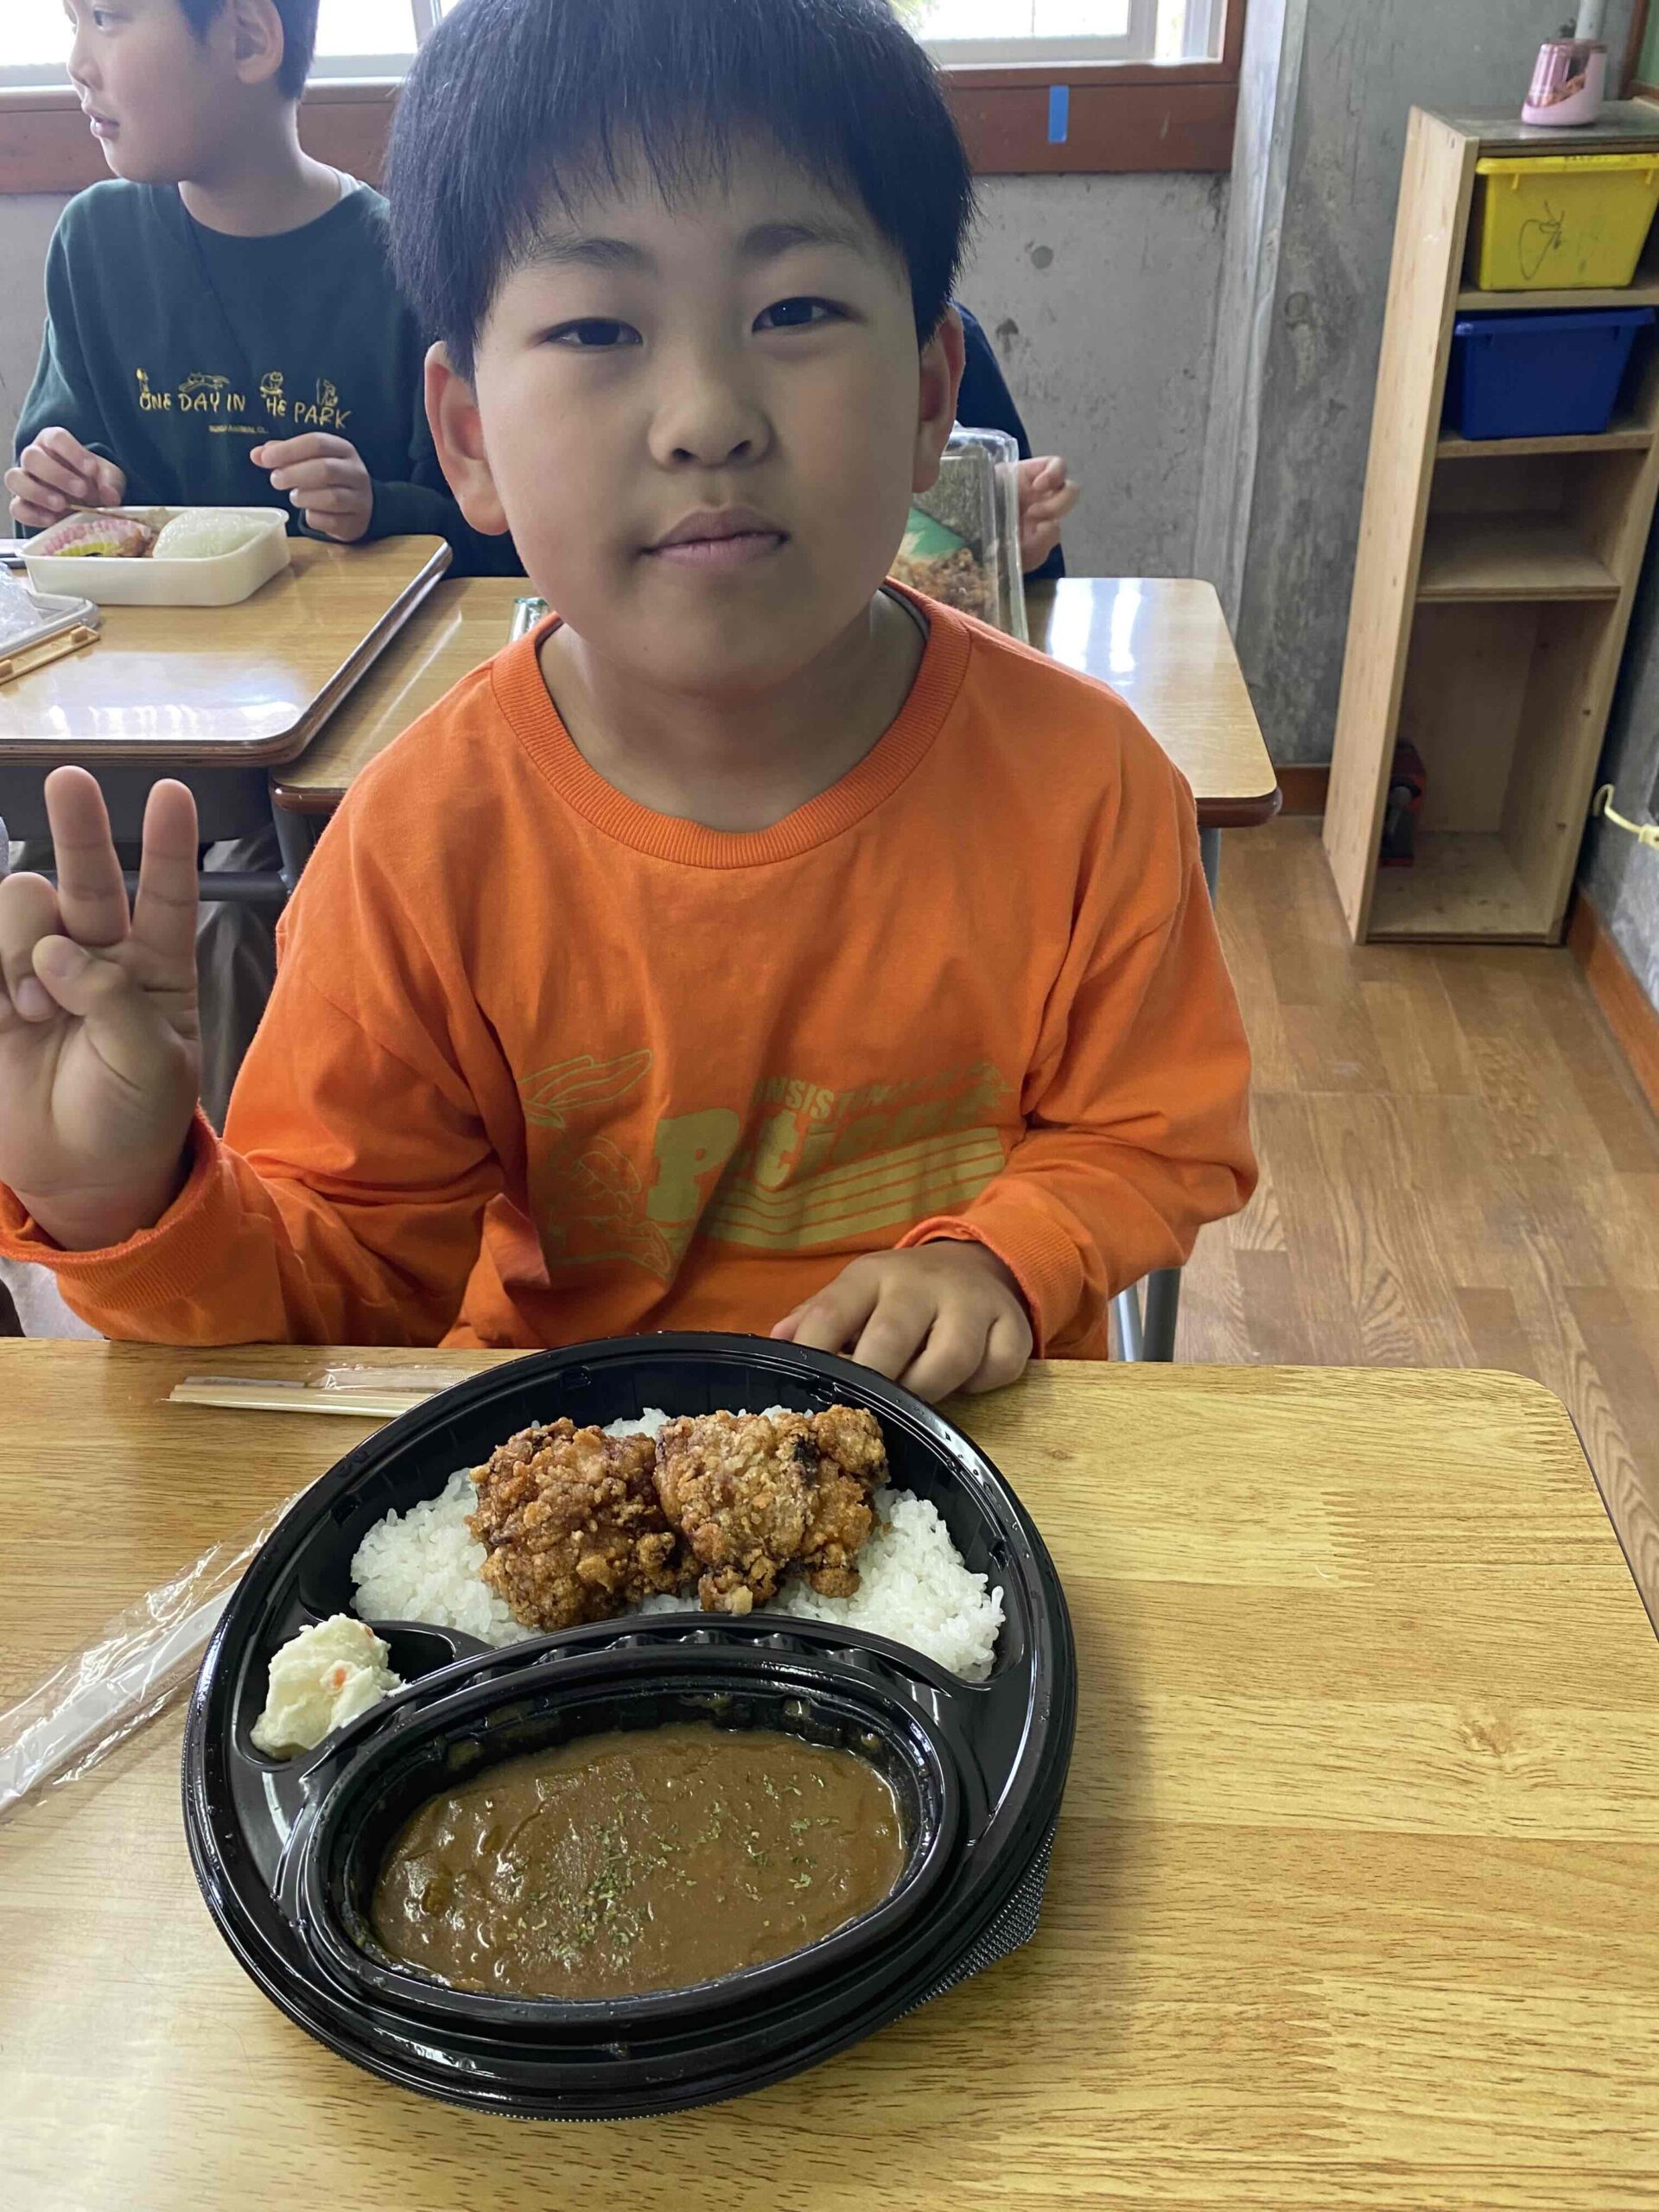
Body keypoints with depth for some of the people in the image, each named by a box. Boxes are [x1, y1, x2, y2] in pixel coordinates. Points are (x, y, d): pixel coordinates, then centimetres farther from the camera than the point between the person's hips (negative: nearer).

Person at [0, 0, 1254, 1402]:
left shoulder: (1082, 784, -13)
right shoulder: (428, 839, -13)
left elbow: (1156, 1141, 0)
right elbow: (354, 1275, -4)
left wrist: (995, 1258, -19)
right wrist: (134, 1204, -22)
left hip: (978, 1448, 1)